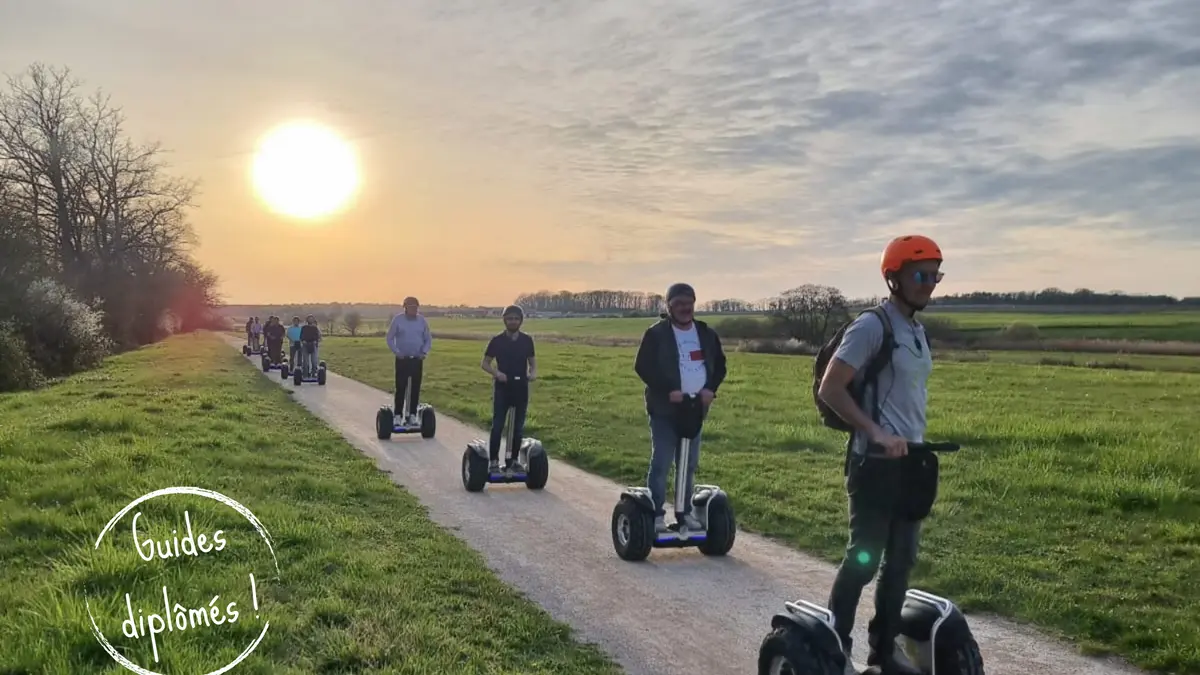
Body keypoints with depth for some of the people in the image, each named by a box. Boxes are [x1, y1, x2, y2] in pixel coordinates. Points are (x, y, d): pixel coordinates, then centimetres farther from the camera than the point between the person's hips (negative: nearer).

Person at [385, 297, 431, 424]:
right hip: (402, 359, -2)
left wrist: (424, 352, -6)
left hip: (417, 360, 2)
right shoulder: (397, 319, -4)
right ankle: (398, 415, 4)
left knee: (416, 388, 4)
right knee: (400, 388, -3)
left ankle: (412, 415, 13)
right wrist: (396, 352, -12)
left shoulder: (422, 320, 3)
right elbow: (390, 338, 0)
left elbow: (428, 339, 9)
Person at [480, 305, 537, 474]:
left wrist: (533, 373, -11)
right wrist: (496, 373, -18)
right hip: (502, 388, -3)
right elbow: (484, 363, 0)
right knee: (497, 426, -5)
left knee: (518, 427, 8)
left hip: (521, 388, 3)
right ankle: (493, 461, 3)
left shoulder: (527, 340, 3)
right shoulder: (497, 341, -4)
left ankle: (513, 460, 19)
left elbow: (532, 362, 11)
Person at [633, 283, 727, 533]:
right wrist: (668, 390, -20)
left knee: (690, 465, 10)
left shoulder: (707, 333, 9)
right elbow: (643, 367, -12)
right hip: (664, 410, -5)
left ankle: (685, 512, 20)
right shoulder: (656, 334, -7)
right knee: (660, 463, -5)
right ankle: (656, 514, 2)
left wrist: (710, 388, -4)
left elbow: (719, 364, 14)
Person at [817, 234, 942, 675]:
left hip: (910, 461, 9)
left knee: (901, 560, 12)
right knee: (864, 558, -3)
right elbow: (829, 389, -19)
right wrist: (876, 434, -25)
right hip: (875, 461, -9)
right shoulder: (872, 326, -13)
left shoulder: (917, 331, 13)